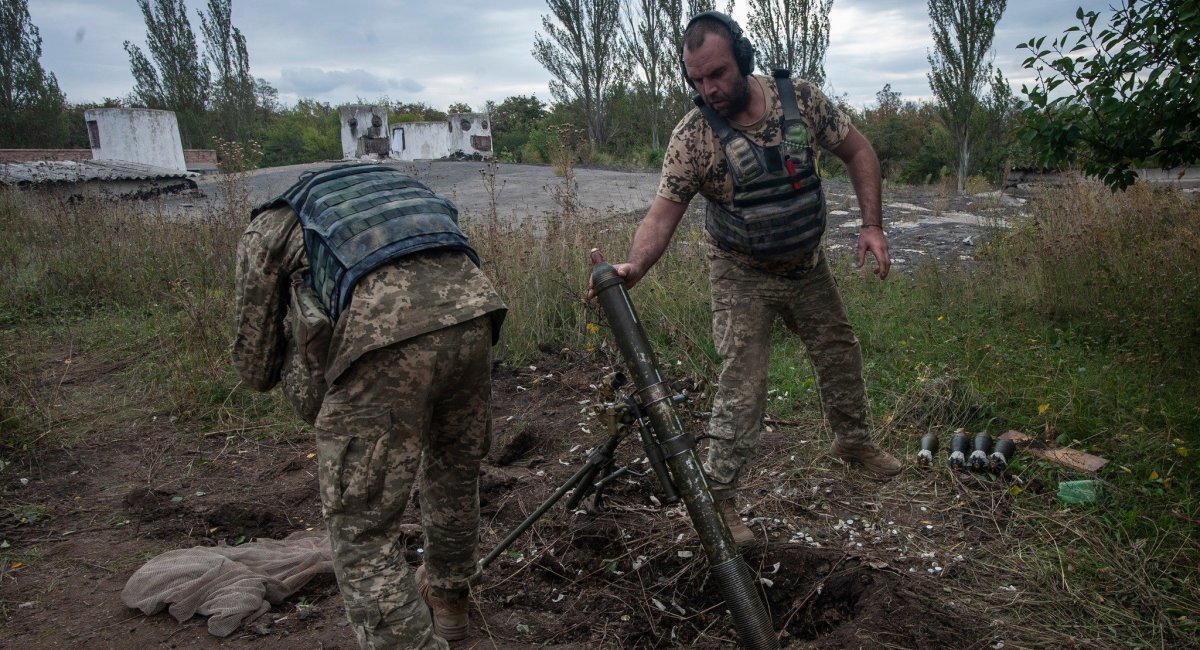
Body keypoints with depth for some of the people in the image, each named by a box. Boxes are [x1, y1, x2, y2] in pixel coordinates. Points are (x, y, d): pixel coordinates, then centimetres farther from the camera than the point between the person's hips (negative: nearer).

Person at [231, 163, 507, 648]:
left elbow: (257, 366, 22)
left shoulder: (267, 227, 23)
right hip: (472, 306, 7)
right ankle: (447, 599, 50)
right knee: (456, 470, 28)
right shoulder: (389, 183, 37)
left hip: (387, 334, -6)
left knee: (361, 527, 8)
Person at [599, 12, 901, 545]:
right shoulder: (691, 136, -21)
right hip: (743, 276, -4)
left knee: (839, 352, 19)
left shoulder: (799, 98, -13)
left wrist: (872, 225, -11)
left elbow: (857, 151, -3)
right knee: (742, 385, -8)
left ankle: (852, 439, 45)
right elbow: (664, 212, -24)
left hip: (808, 263, 4)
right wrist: (633, 267, -43)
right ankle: (717, 496, 5)